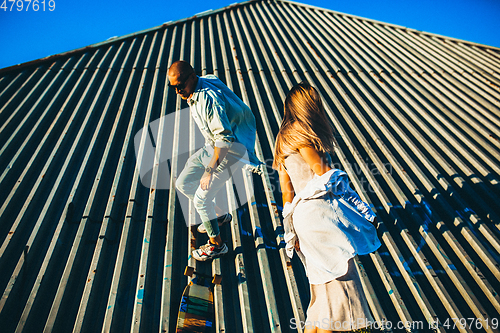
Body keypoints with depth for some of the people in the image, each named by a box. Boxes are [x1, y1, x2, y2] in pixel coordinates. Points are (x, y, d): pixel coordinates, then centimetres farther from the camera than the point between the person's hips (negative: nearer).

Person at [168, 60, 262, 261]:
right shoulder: (192, 92, 2)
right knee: (183, 184, 11)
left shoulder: (209, 97, -27)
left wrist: (209, 170, -28)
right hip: (213, 146, 10)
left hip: (231, 149, -10)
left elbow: (224, 138, -31)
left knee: (201, 199, -8)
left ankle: (216, 245, 16)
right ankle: (219, 216, 30)